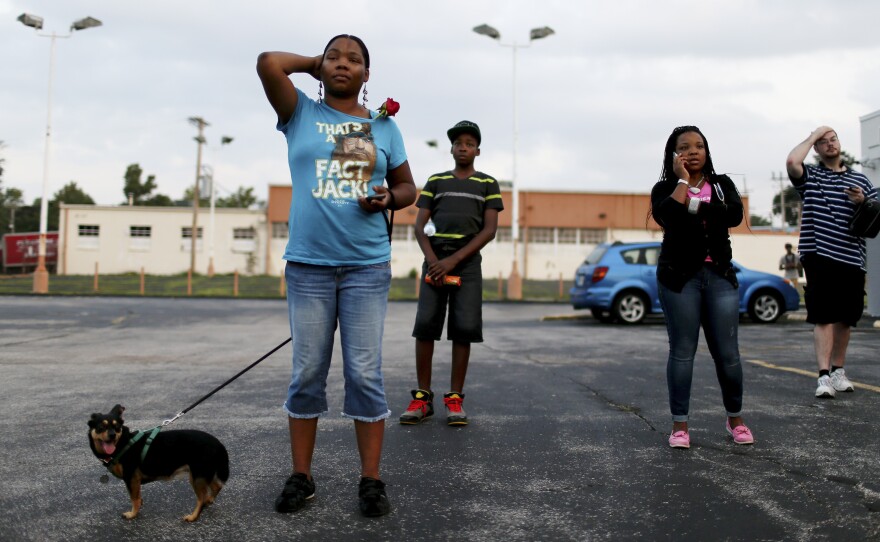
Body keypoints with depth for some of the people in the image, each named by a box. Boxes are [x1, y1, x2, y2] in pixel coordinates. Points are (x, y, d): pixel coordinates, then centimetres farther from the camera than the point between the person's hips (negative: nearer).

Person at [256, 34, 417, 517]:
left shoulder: (383, 126, 11)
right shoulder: (301, 114, 7)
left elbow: (407, 186, 15)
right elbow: (267, 63, -5)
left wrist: (389, 198, -7)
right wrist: (312, 62, 11)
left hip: (367, 266, 0)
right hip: (308, 265, 0)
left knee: (365, 374, 0)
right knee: (307, 374, 5)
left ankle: (371, 481, 9)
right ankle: (301, 477, 16)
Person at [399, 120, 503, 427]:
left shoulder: (488, 184, 10)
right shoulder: (435, 181, 14)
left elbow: (489, 230, 0)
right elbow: (420, 226, 8)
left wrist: (453, 260, -10)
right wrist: (432, 260, -10)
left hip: (467, 263, -1)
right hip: (435, 261, 1)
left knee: (464, 329, -5)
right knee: (425, 326, -7)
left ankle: (455, 399, 4)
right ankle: (423, 398, 0)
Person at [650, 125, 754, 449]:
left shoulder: (722, 184, 12)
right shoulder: (665, 188, 5)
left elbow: (735, 214, -8)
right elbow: (666, 216, -17)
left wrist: (692, 206, -8)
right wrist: (683, 180, -8)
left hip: (720, 275, 2)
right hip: (679, 276, -2)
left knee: (727, 352, 3)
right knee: (682, 351, 0)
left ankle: (735, 418, 22)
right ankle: (679, 424, 8)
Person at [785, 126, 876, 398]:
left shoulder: (860, 180, 18)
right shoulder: (810, 176, 7)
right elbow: (792, 161, -15)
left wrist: (862, 202, -3)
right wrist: (813, 136, -1)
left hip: (852, 258, 4)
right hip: (820, 256, -4)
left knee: (845, 318, 12)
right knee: (824, 317, -9)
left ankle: (838, 370, 25)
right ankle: (825, 376, -12)